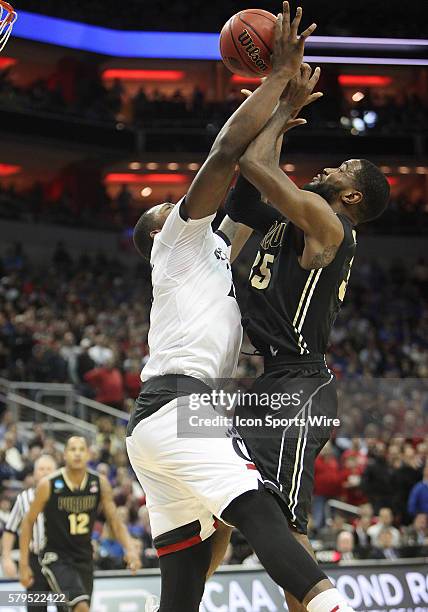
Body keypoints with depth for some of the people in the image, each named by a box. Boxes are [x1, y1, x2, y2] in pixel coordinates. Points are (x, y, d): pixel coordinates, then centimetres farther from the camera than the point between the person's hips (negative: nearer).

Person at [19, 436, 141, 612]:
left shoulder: (100, 483, -5)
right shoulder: (48, 485, -14)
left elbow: (115, 521, -2)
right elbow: (28, 521, -4)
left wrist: (130, 549, -21)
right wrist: (23, 564, -5)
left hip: (84, 558, 5)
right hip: (56, 558, -5)